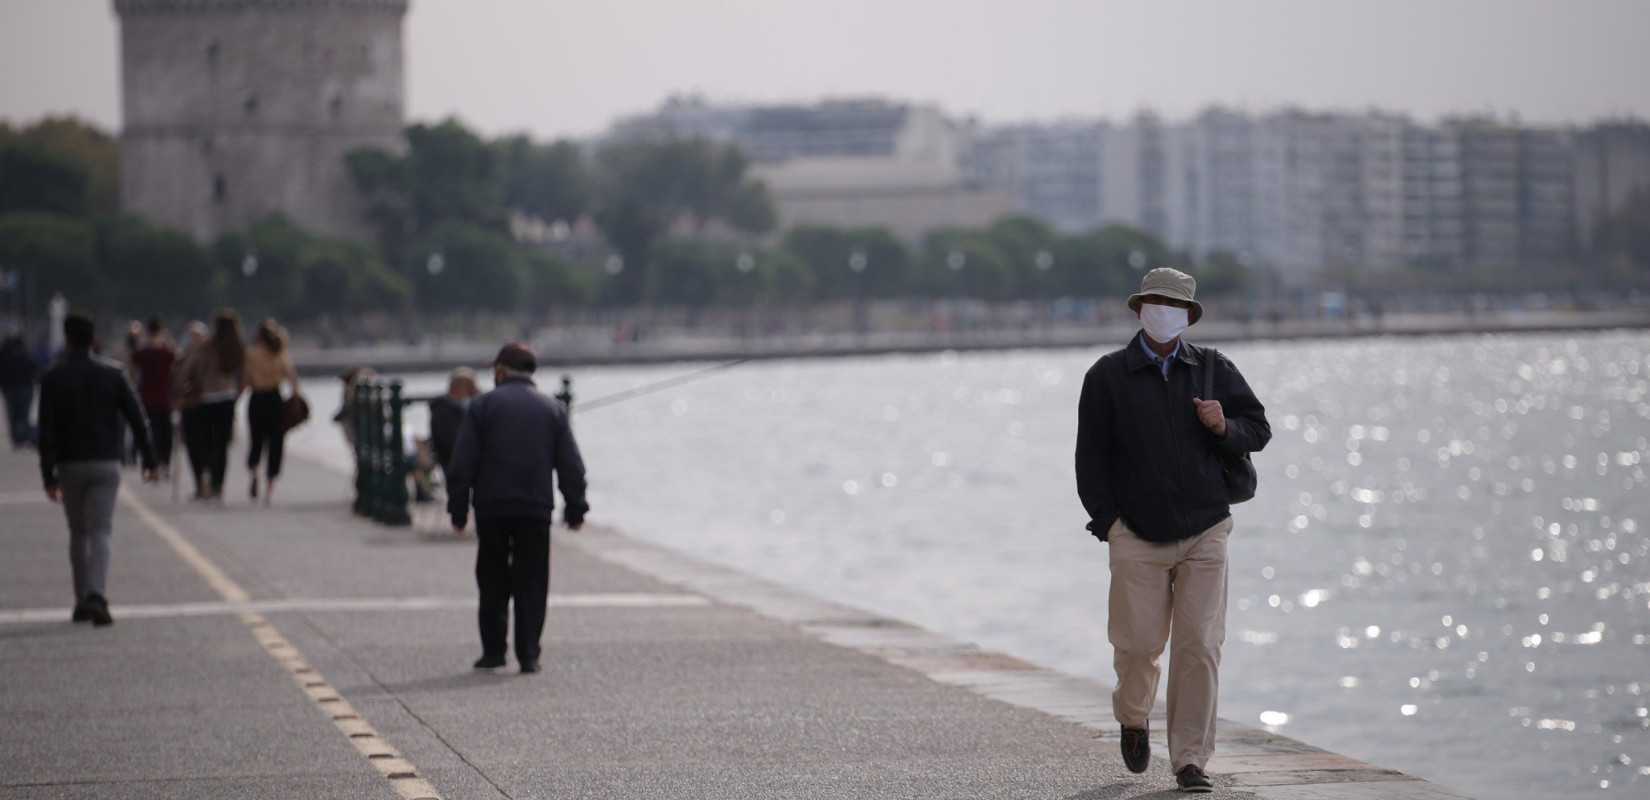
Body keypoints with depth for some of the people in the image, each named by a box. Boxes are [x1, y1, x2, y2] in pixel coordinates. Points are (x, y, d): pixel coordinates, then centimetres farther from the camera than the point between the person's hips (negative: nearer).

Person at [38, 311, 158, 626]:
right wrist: (149, 459, 8)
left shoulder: (53, 378, -4)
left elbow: (47, 431, -8)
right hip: (106, 463, 0)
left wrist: (48, 476, -8)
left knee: (78, 533, 14)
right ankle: (96, 596, -24)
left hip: (70, 465, 0)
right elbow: (137, 419, -1)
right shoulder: (112, 373, 0)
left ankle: (82, 602, 16)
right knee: (100, 531, -4)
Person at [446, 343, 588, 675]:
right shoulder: (553, 408, 8)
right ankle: (528, 655, -3)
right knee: (531, 583, 3)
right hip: (536, 508, 1)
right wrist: (575, 509, 10)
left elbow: (462, 463, -3)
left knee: (492, 582, 10)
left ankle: (493, 650, 9)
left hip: (492, 507, -1)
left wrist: (457, 509, 2)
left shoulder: (482, 405, 1)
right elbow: (571, 464, 6)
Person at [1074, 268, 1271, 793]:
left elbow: (1258, 429, 12)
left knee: (1200, 646, -5)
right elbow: (1091, 455, 4)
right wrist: (1107, 520, -4)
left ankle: (1191, 760, 2)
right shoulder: (1108, 376, 4)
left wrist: (1225, 427, -10)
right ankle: (1132, 716, 32)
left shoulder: (1213, 370, 9)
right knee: (1138, 644, -1)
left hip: (1205, 532, 1)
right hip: (1137, 536, -1)